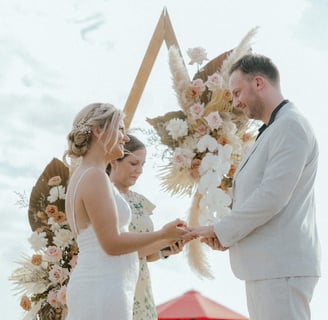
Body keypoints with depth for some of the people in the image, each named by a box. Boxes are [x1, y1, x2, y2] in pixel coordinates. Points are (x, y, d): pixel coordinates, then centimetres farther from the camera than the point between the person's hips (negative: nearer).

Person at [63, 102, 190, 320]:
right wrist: (163, 235, -5)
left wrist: (162, 245, 17)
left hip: (92, 287, 10)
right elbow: (112, 243, -16)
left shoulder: (82, 176, 18)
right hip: (103, 289, -10)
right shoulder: (95, 176, -11)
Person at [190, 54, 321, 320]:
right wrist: (225, 235, 7)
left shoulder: (291, 125, -9)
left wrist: (222, 230, -9)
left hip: (282, 266, -10)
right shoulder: (271, 132, 22)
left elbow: (273, 196, -19)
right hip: (266, 265, 10)